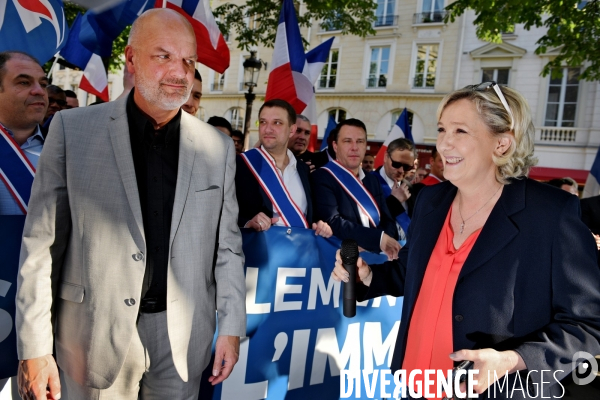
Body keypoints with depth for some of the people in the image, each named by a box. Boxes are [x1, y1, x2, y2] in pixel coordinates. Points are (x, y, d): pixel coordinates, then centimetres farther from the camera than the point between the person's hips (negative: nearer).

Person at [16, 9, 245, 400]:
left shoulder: (219, 147, 0)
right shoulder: (72, 129, -5)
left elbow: (227, 245, 4)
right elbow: (42, 243, -4)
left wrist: (231, 327, 2)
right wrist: (35, 347, -5)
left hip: (184, 336, 2)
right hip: (95, 332, -1)